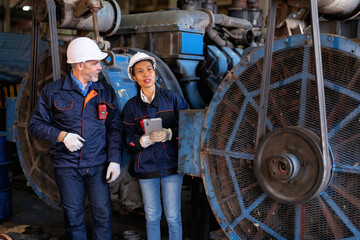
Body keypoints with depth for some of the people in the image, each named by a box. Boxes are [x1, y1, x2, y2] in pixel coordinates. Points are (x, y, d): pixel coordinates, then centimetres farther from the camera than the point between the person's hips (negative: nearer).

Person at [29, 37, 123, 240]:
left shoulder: (106, 91, 5)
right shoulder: (53, 91, 0)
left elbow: (115, 128, 5)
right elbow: (36, 124, 3)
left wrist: (115, 159, -4)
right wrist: (61, 136, -13)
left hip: (98, 165, 1)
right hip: (67, 167, -1)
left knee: (103, 216, 2)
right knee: (74, 217, 9)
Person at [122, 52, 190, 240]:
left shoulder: (172, 98, 1)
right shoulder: (131, 106, 4)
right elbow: (129, 140, 2)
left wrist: (169, 134, -17)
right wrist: (148, 139, -18)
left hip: (171, 164, -1)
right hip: (146, 166, 1)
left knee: (173, 216, 4)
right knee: (152, 216, 11)